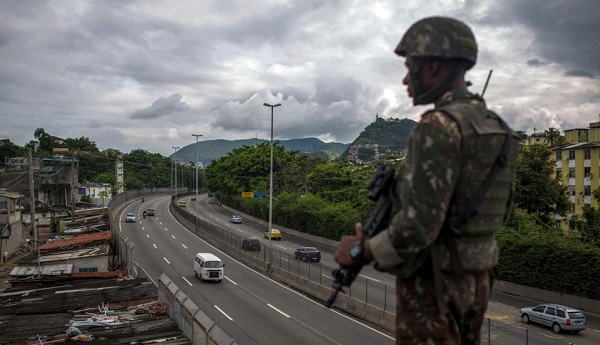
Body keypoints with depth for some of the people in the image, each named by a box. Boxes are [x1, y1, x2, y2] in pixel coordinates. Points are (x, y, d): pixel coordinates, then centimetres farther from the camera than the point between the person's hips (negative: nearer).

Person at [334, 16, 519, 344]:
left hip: (432, 284, -9)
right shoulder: (496, 128, 8)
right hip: (473, 280, 9)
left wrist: (360, 251, -12)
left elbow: (419, 223, -28)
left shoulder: (440, 126, -21)